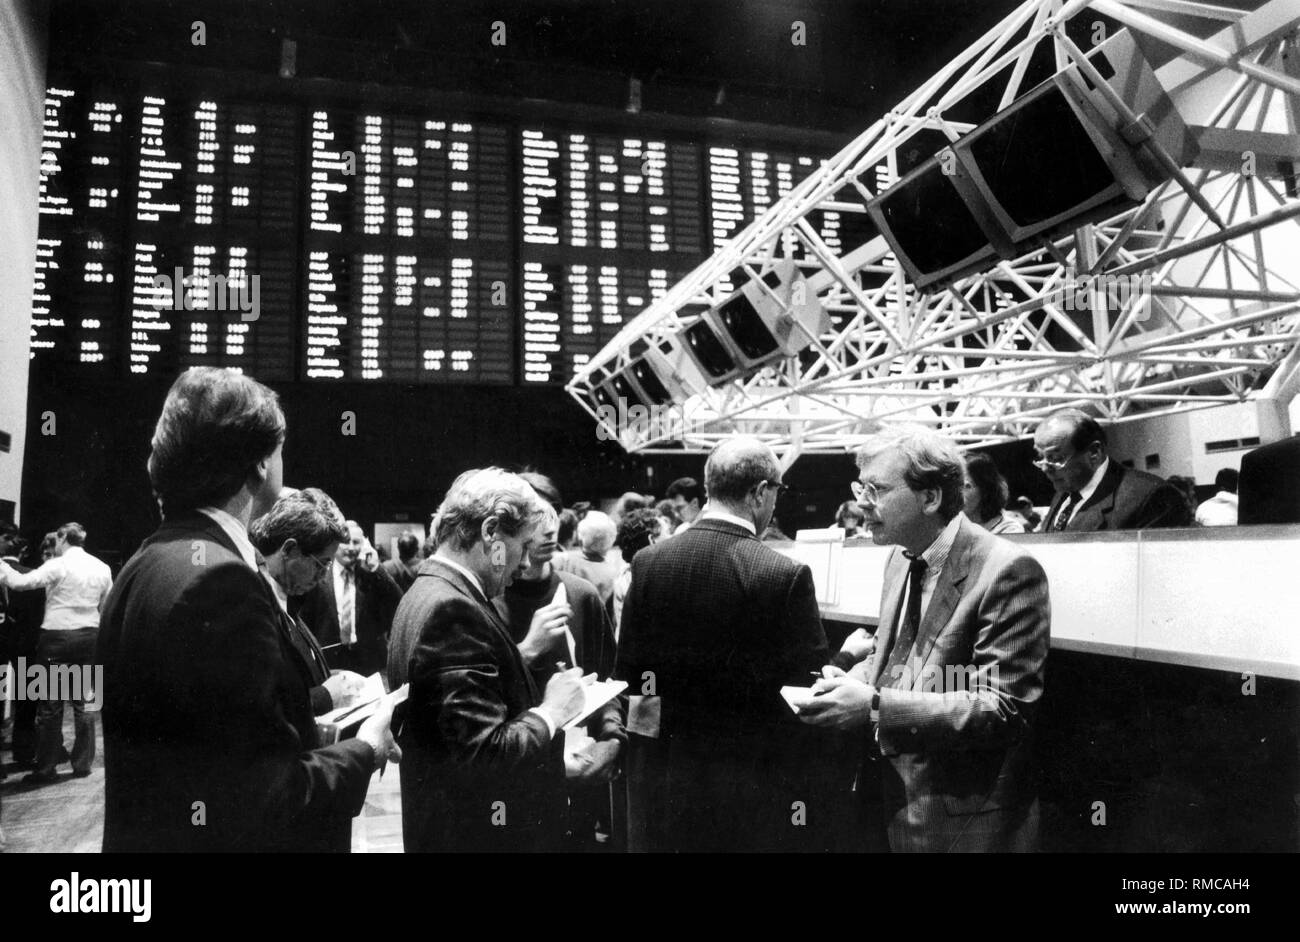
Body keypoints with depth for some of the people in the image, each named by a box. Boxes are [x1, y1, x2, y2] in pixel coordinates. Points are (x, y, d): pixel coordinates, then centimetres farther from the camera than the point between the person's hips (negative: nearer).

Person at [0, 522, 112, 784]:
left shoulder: (58, 566, -10)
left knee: (50, 704, 4)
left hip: (57, 637, -4)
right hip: (89, 636, 4)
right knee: (84, 701, 11)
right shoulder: (102, 568, 5)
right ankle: (82, 763, 17)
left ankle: (46, 768, 11)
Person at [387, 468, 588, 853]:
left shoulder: (428, 595, 7)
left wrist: (526, 651, 2)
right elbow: (484, 750, -27)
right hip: (478, 832, -9)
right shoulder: (452, 609, -24)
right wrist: (551, 711, -13)